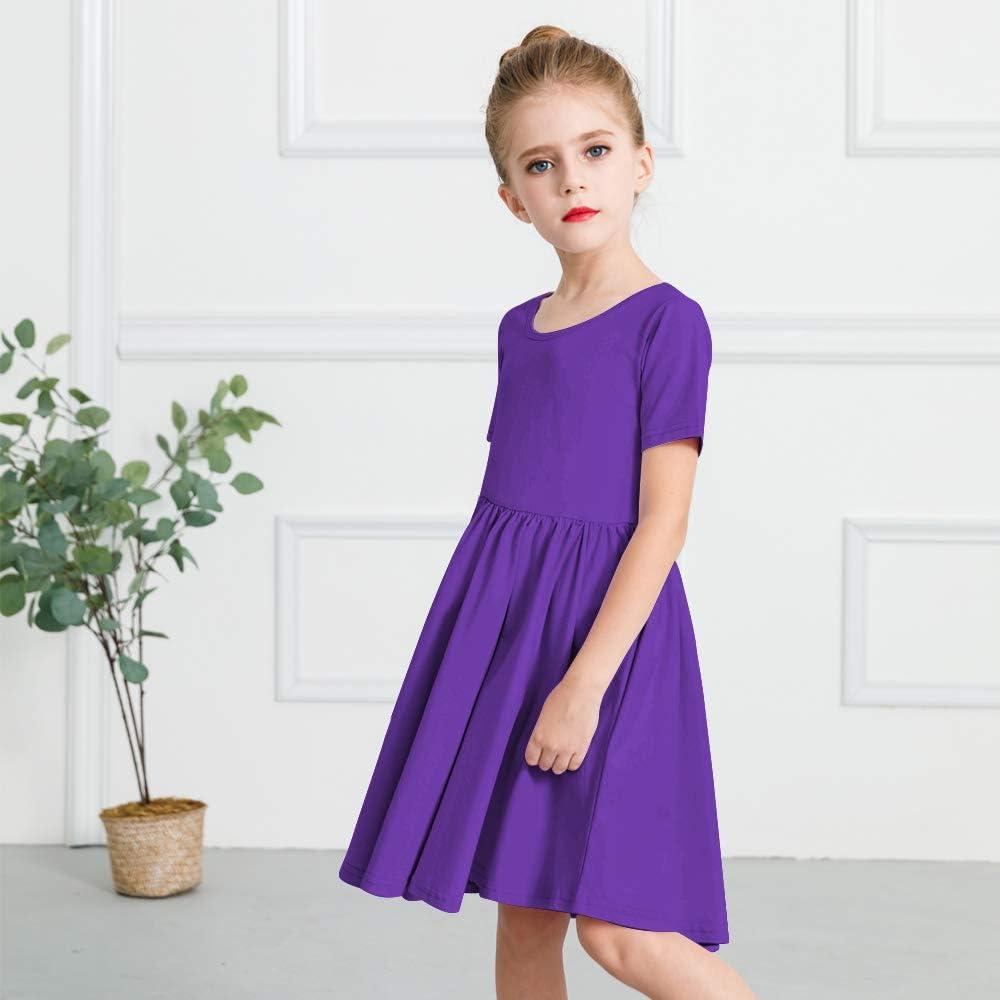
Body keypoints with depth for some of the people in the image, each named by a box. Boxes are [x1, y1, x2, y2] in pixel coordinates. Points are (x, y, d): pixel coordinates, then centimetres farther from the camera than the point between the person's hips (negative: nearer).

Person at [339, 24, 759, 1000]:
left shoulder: (666, 321, -9)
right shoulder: (519, 330, 11)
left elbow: (662, 520, -13)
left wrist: (585, 680, -19)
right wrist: (484, 633, 16)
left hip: (607, 626, -7)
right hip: (499, 625, 7)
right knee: (523, 916, 10)